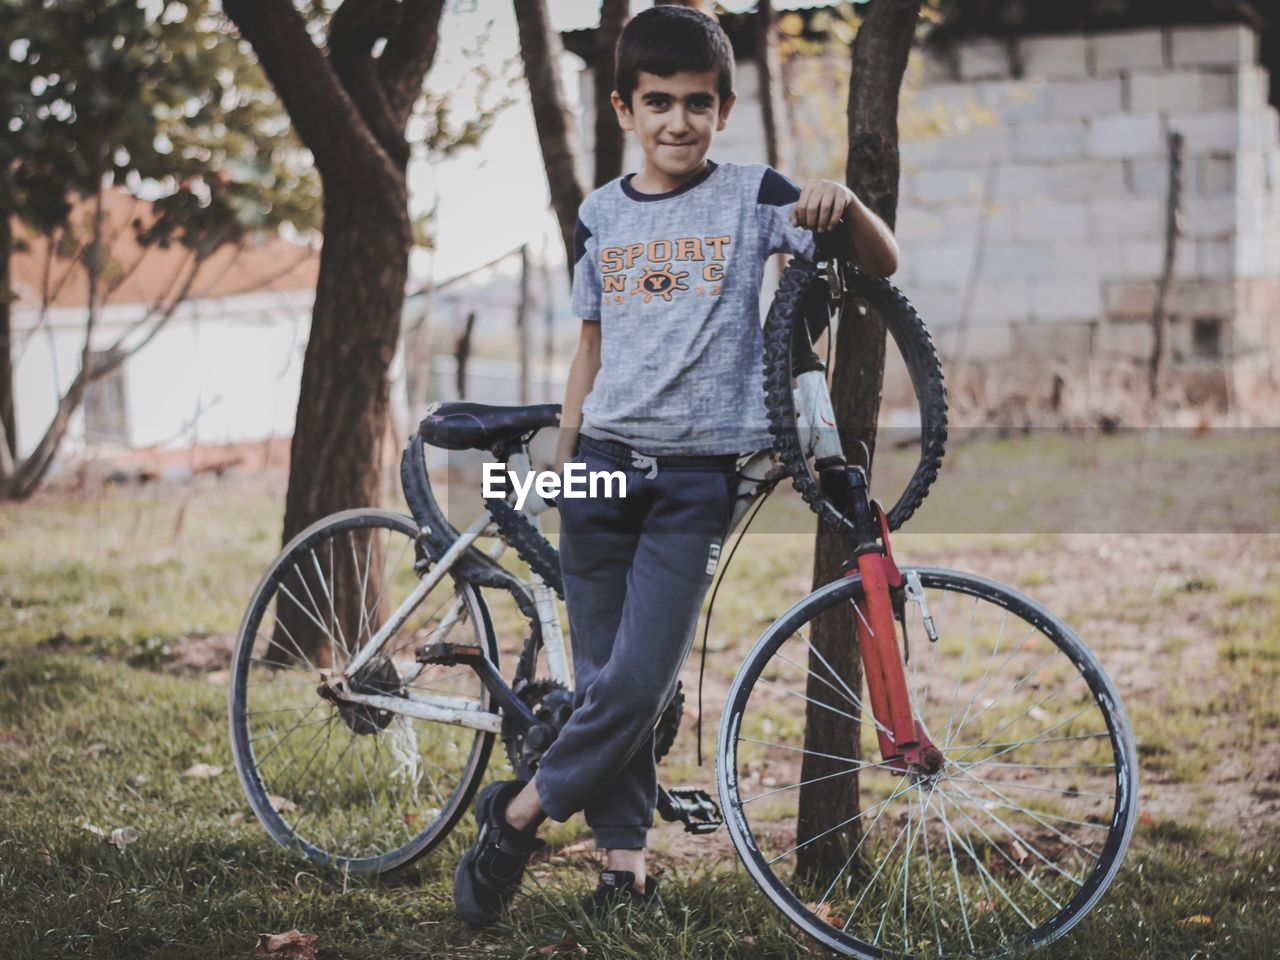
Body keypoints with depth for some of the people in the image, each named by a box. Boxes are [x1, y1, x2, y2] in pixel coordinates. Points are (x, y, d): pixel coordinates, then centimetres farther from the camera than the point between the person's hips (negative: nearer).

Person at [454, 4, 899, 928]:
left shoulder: (752, 196, 0)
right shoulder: (602, 216, 9)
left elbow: (882, 263, -3)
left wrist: (843, 200, -24)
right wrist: (558, 470, 14)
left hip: (696, 476, -3)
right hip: (604, 464, 3)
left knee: (639, 684, -9)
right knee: (604, 680, 4)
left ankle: (519, 811, 9)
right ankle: (626, 861, 14)